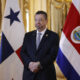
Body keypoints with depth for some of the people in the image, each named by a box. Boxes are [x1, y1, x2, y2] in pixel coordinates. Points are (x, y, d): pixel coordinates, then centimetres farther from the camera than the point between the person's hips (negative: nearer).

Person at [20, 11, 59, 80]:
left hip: (46, 74, -2)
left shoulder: (53, 36, -1)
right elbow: (23, 52, 4)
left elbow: (53, 55, -9)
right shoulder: (28, 35, 10)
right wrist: (29, 63, -13)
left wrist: (39, 64, -18)